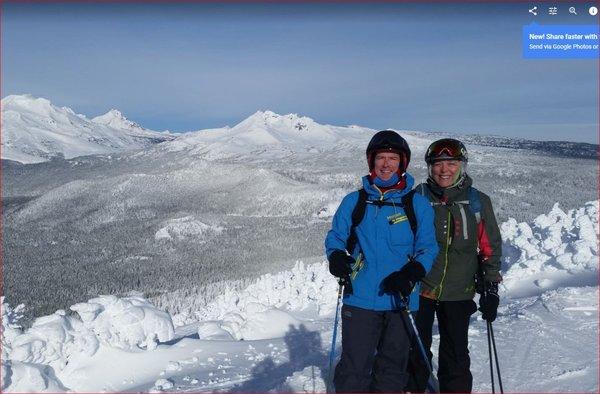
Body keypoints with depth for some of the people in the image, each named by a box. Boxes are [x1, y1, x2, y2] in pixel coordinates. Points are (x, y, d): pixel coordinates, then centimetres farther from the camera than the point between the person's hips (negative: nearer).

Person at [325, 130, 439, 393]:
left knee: (393, 369, 15)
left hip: (401, 301, 1)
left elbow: (427, 248, 1)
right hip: (360, 300, -1)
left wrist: (410, 273, -18)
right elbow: (335, 237, 9)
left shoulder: (417, 205, 3)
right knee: (354, 369, -2)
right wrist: (336, 257, -14)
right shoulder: (354, 201, 4)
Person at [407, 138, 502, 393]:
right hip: (418, 288, 0)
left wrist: (491, 289, 0)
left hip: (459, 293, 1)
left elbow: (491, 247, 5)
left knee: (456, 357, 9)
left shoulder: (478, 202, 0)